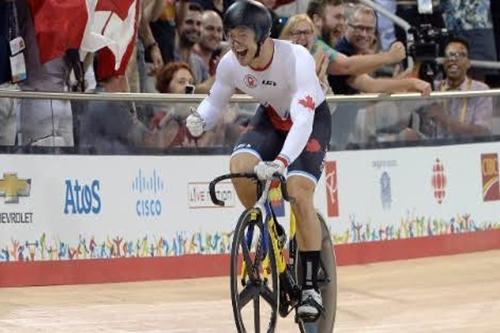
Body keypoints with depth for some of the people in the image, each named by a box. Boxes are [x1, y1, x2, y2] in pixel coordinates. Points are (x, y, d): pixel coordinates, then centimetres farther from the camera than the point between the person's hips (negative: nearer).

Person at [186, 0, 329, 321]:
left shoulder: (295, 59, -35)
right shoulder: (230, 64, -21)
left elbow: (303, 120, -42)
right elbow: (215, 102, -3)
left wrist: (281, 162, -57)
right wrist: (199, 120, -28)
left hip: (312, 120, -5)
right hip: (271, 117, 5)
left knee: (299, 194, -23)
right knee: (240, 165, -25)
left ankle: (311, 287, -11)